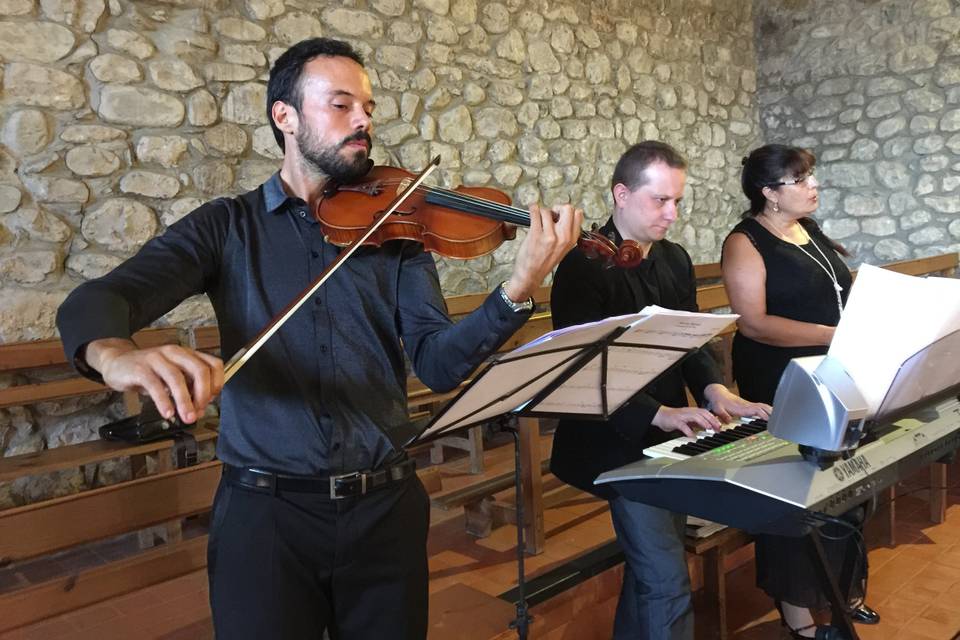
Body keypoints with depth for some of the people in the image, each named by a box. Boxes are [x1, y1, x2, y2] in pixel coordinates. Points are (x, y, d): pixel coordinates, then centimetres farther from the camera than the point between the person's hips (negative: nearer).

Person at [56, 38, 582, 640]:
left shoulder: (396, 227, 4)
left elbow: (440, 363, -7)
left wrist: (520, 290, -25)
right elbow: (94, 301, -13)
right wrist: (116, 354, -37)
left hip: (386, 505, 2)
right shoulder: (226, 227, 1)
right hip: (266, 510, -1)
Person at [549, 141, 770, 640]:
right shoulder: (585, 265, -15)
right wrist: (657, 414, -29)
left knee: (650, 566, 19)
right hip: (618, 444, -8)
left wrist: (715, 391, -8)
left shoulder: (676, 260, 10)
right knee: (668, 584, -8)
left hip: (669, 439, 8)